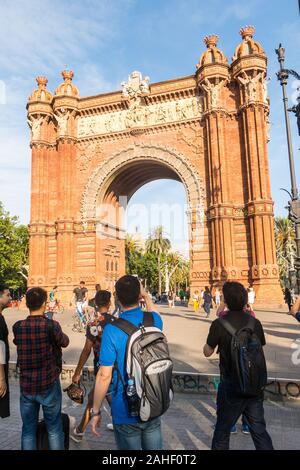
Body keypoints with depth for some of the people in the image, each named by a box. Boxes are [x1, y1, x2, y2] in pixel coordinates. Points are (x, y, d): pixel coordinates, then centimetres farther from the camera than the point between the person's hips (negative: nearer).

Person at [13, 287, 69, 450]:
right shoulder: (51, 325, -18)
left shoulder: (17, 327, -7)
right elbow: (64, 342, 0)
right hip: (49, 385, -3)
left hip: (26, 386, 3)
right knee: (54, 428, 13)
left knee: (28, 429, 16)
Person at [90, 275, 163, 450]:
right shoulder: (154, 321, -9)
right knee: (154, 448, 22)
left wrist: (96, 412, -8)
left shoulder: (112, 330, -22)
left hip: (126, 413, -4)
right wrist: (147, 295, 28)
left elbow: (105, 376, -19)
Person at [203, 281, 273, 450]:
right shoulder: (255, 322, -5)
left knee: (222, 431, 15)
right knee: (259, 430, 17)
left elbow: (207, 352, -5)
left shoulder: (219, 324, -17)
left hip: (231, 386, -4)